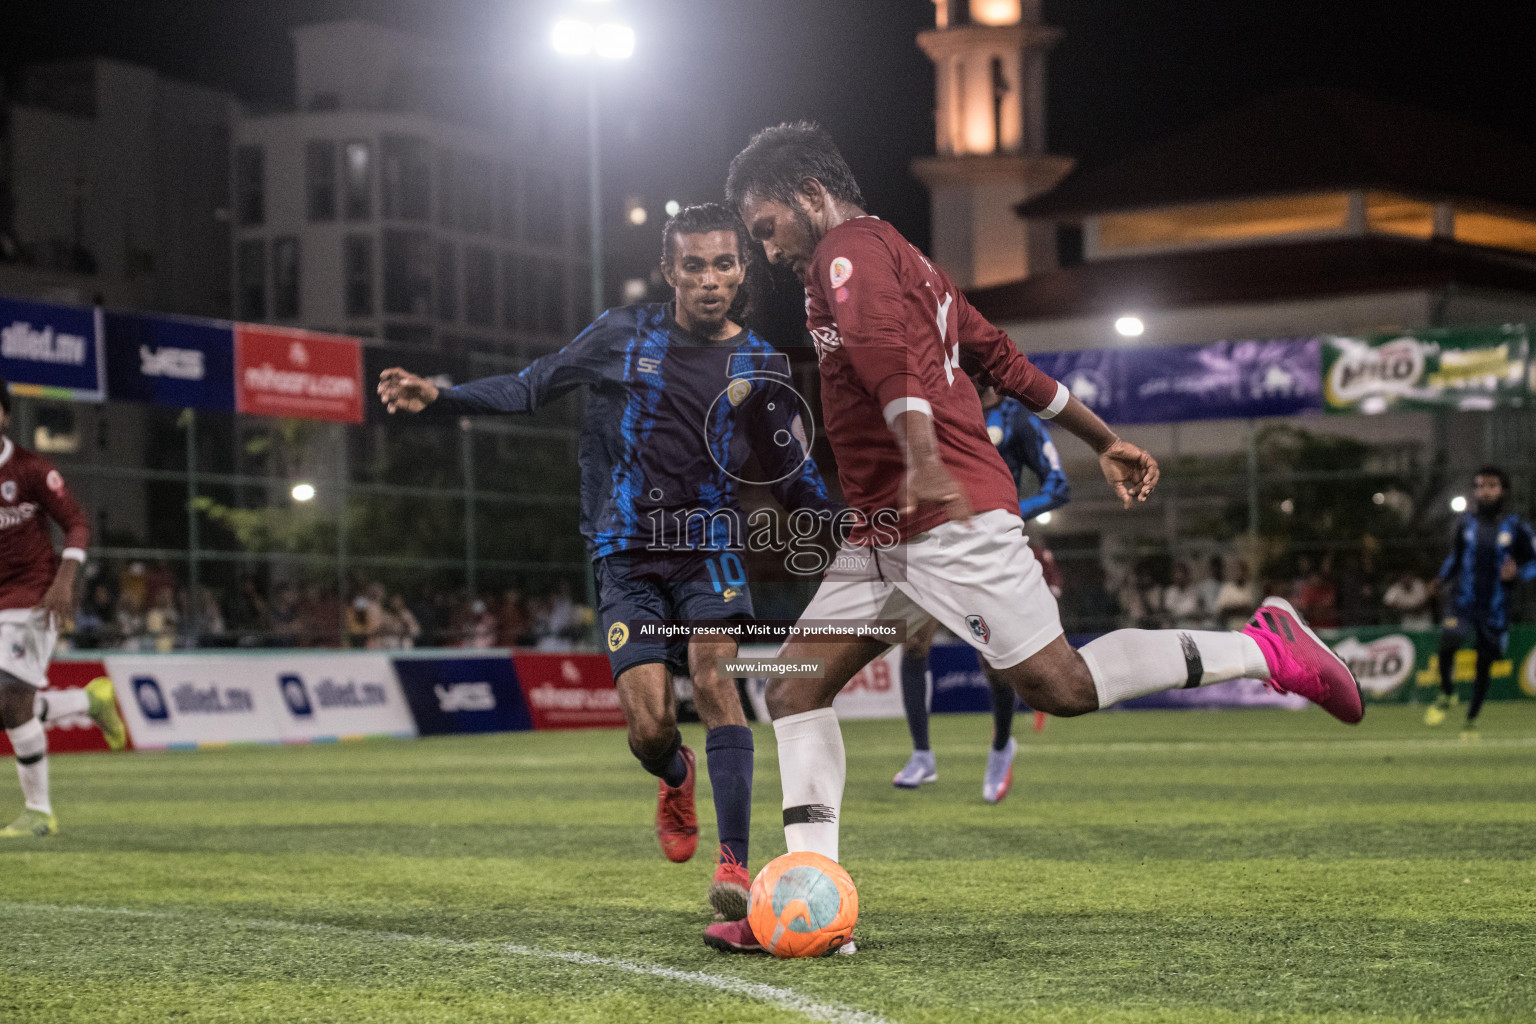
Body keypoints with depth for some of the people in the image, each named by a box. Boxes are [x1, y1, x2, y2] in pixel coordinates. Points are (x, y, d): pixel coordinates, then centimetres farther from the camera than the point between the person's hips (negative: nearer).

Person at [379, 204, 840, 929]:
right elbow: (531, 387, 13)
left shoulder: (760, 366, 5)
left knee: (712, 674, -26)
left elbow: (795, 482, 8)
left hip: (708, 550, 0)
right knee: (650, 729, -11)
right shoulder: (624, 336, 3)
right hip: (628, 558, 0)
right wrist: (437, 396, 2)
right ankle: (677, 779, 28)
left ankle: (734, 863, -25)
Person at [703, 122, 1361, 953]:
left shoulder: (849, 252, -6)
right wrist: (1105, 441, 30)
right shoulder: (902, 258, 25)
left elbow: (886, 348, -26)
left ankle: (1267, 650, 2)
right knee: (795, 685, 2)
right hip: (884, 535, 10)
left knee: (1059, 685, -11)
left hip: (949, 519, -10)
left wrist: (923, 460, -43)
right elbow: (1003, 359, 27)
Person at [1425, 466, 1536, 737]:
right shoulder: (1465, 522, 4)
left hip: (1495, 608, 0)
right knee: (1448, 643, -24)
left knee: (1485, 664, 7)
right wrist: (1442, 578, -1)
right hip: (1462, 601, 0)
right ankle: (1446, 695, 3)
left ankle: (1471, 720, 26)